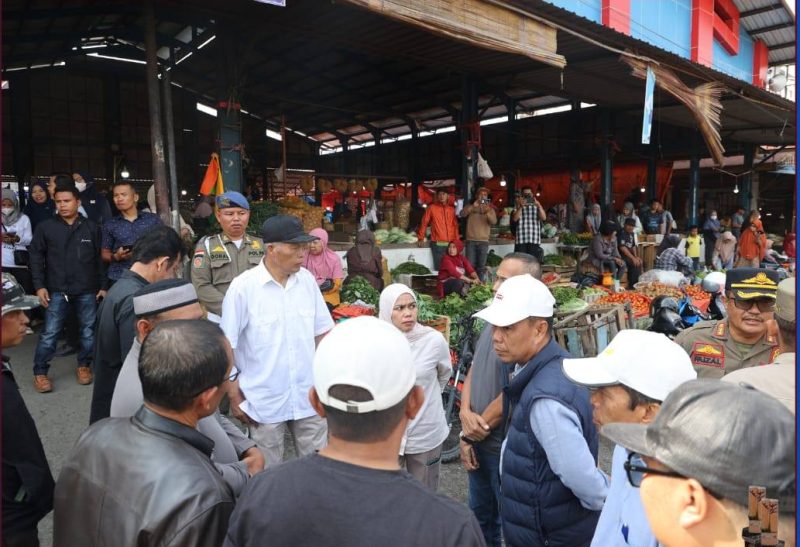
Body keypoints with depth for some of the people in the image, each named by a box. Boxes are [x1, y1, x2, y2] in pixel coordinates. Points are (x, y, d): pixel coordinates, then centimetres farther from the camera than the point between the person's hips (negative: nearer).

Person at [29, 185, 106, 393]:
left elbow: (100, 259, 5)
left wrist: (103, 285, 4)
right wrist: (39, 285, -4)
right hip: (57, 290, -1)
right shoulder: (45, 227, 1)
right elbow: (36, 257, 3)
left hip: (87, 290, 1)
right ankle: (40, 373, 14)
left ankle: (84, 366, 26)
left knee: (88, 331, 9)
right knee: (49, 333, 2)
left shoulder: (91, 227, 3)